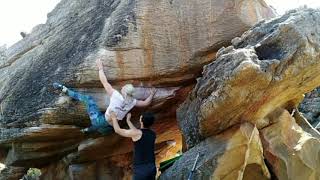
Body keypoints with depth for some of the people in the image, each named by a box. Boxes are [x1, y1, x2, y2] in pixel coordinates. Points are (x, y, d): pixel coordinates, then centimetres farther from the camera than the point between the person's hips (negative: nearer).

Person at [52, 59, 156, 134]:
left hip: (100, 121, -4)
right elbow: (146, 103, 8)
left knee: (88, 98, 4)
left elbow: (104, 82, -12)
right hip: (109, 127, 5)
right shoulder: (132, 102, -8)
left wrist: (100, 68, 0)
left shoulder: (116, 96, -19)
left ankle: (65, 90, 12)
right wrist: (152, 94, 24)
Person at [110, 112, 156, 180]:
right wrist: (128, 121, 35)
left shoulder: (138, 133, -14)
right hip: (152, 168, 7)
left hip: (141, 170, -7)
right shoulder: (153, 134, 7)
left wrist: (114, 118, 17)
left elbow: (118, 130, 0)